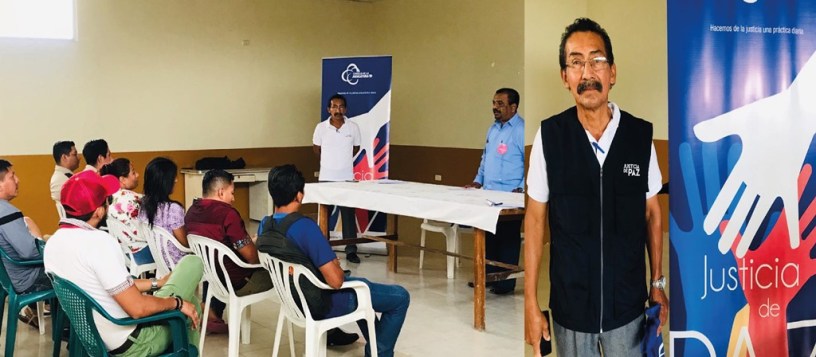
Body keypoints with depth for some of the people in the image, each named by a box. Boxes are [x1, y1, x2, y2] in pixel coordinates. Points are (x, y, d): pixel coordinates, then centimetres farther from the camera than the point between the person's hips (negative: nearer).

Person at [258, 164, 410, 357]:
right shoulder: (305, 227, -32)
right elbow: (336, 280, -31)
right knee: (400, 297, 6)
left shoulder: (265, 225, -6)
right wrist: (337, 267, -9)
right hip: (325, 302, -9)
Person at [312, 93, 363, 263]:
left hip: (346, 177, 0)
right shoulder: (321, 128, -6)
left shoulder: (353, 127, -5)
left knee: (348, 214, 0)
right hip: (326, 177, 0)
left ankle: (351, 251, 3)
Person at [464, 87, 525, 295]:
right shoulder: (493, 129, 15)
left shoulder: (521, 130, -11)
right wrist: (478, 180, 17)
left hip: (509, 197, -8)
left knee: (507, 239, 0)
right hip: (488, 194, 8)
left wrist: (521, 189, -19)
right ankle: (489, 275, 24)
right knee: (488, 237, 13)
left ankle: (506, 282, 8)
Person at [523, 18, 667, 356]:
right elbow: (535, 218, -5)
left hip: (627, 303, 1)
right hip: (569, 305, -1)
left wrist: (657, 283, 7)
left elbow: (652, 213, 4)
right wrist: (530, 303, -6)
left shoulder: (641, 135, -7)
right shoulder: (549, 136, -10)